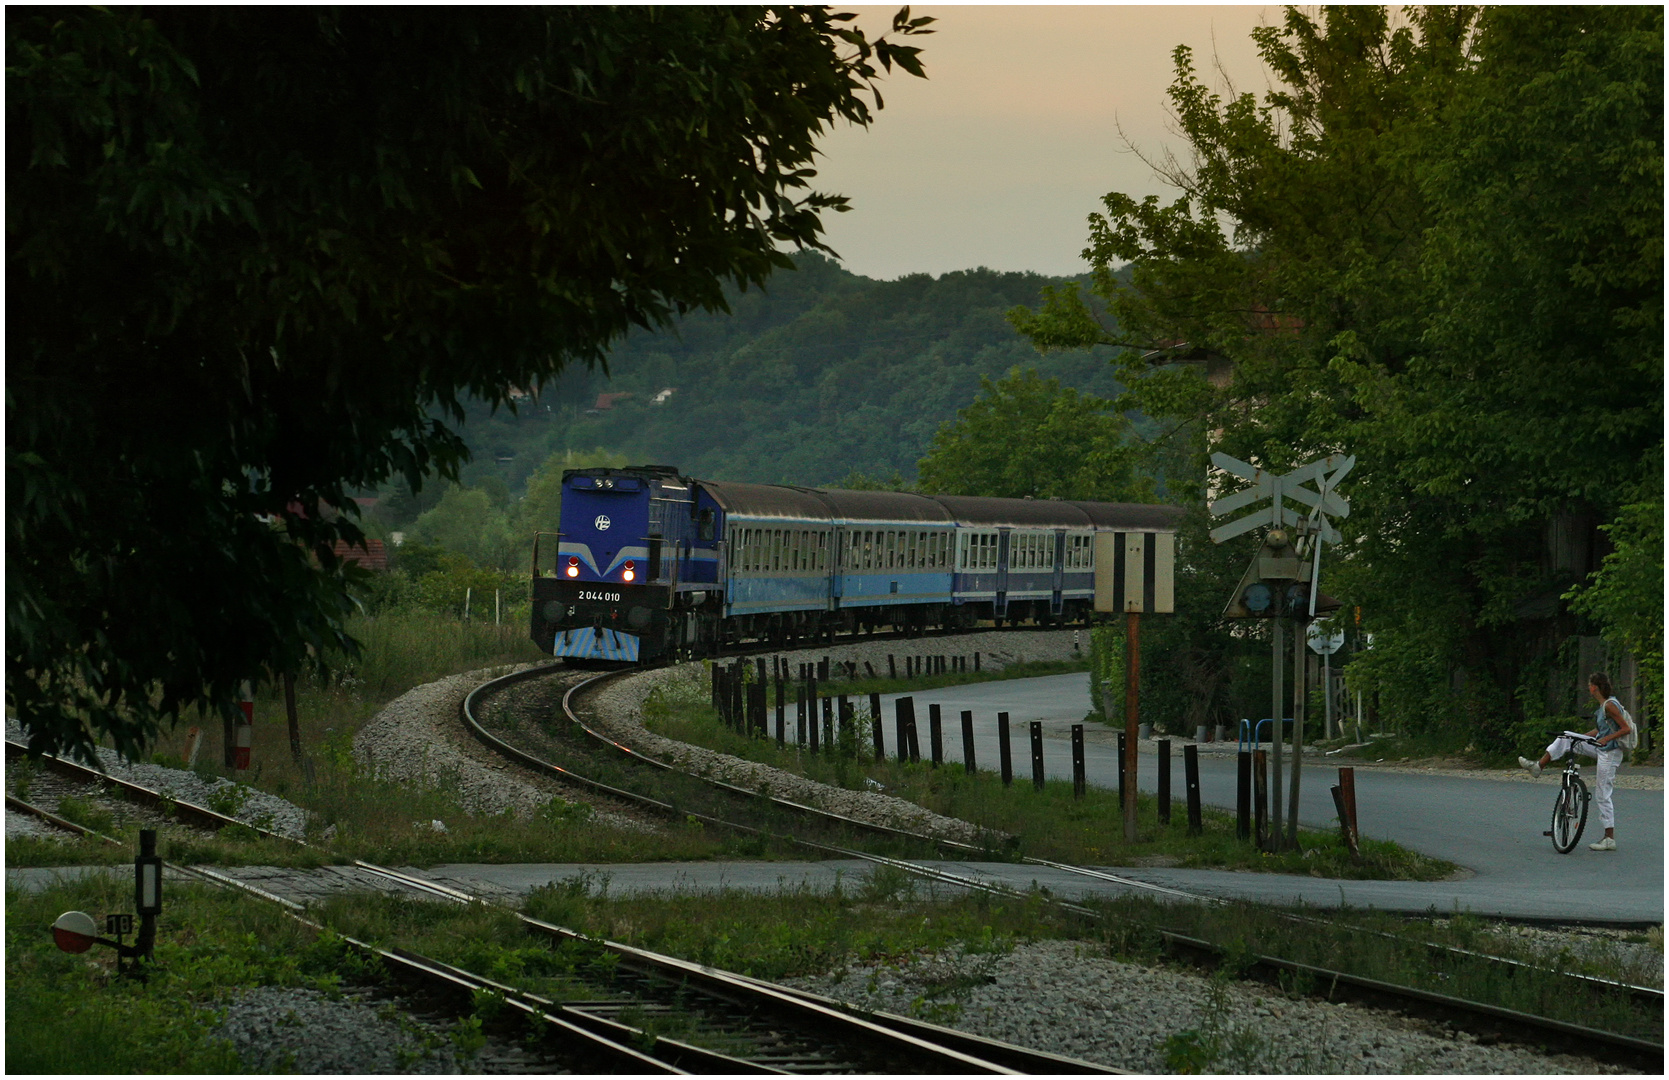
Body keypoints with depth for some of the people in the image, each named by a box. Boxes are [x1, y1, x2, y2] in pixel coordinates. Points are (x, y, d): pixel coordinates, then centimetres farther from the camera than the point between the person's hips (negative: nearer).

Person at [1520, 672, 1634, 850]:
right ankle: (1538, 766, 17)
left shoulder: (1610, 705, -19)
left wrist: (1606, 738, -26)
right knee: (1566, 738, 12)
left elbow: (1626, 729, -22)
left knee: (1603, 796, -4)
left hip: (1610, 753, -10)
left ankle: (1610, 839, 1)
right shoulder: (1604, 705, 9)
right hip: (1601, 749, 10)